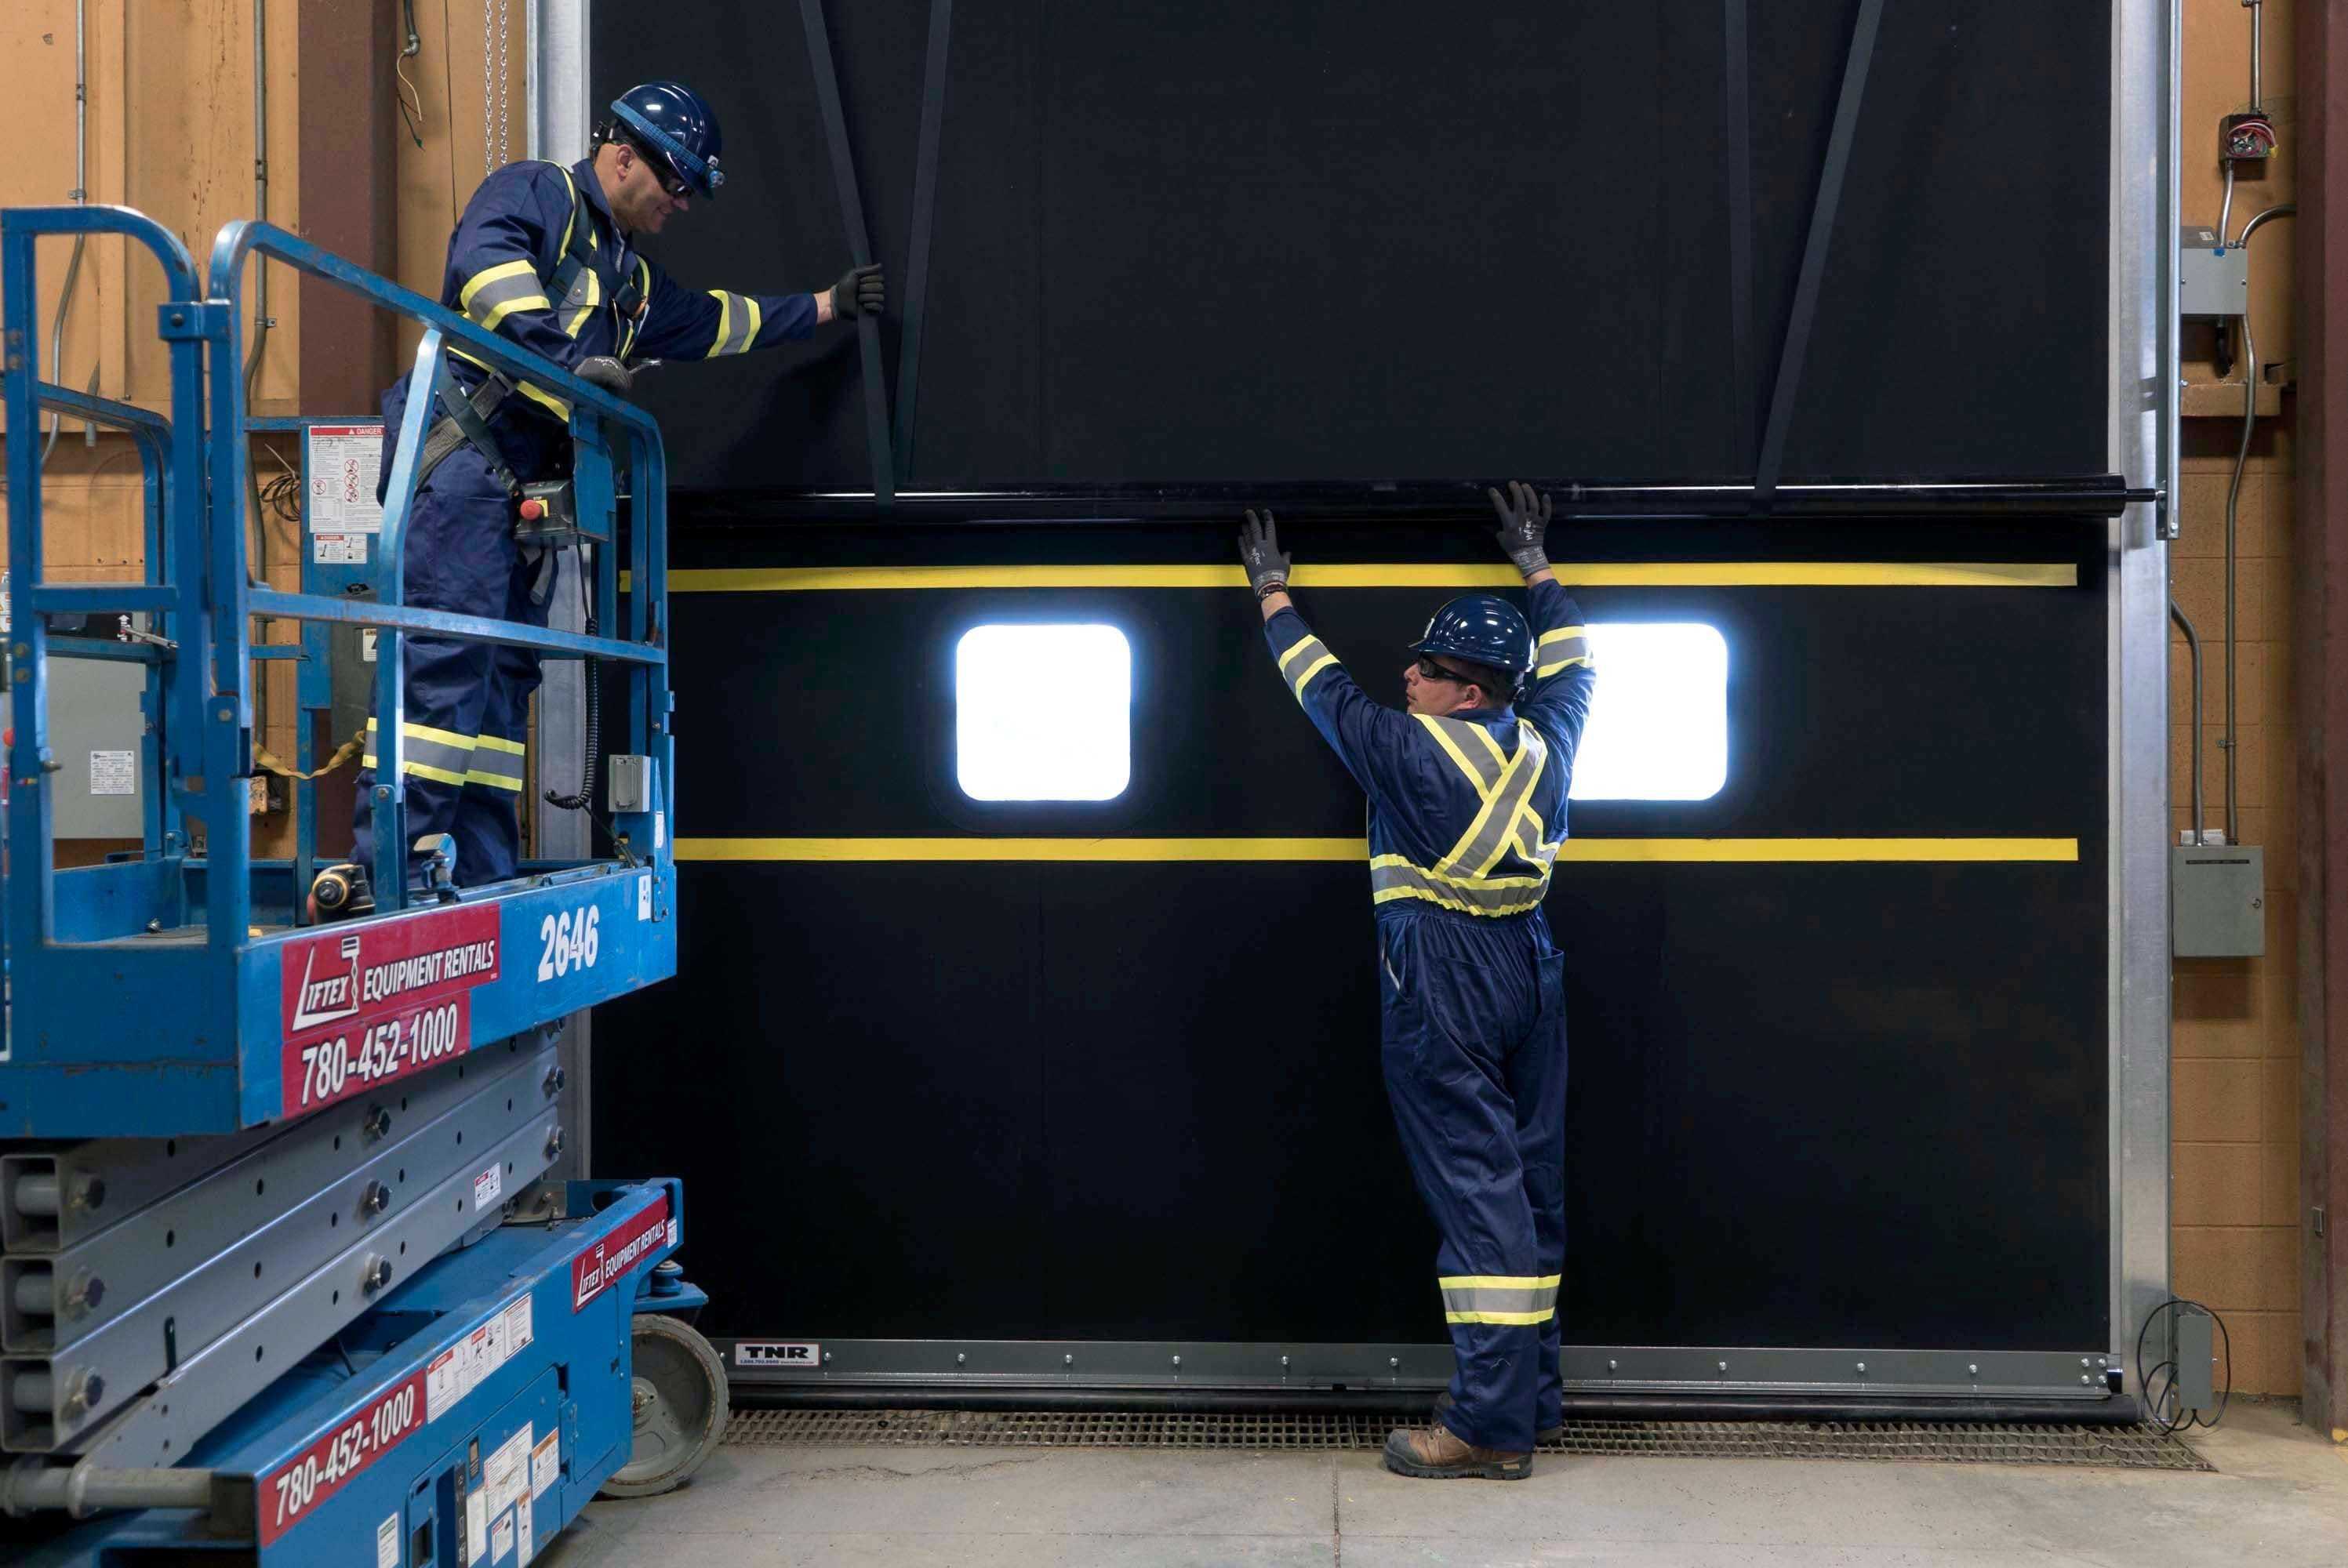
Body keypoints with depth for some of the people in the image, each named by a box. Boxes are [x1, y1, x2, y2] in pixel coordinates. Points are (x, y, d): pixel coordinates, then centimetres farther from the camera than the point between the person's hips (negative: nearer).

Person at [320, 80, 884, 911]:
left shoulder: (631, 278, 31)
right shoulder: (534, 192, 4)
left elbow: (711, 320, 44)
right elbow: (484, 261, -16)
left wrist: (826, 306, 49)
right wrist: (563, 357, -26)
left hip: (529, 490, 10)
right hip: (463, 458, -9)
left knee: (504, 680, 6)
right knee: (444, 656, -18)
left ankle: (482, 891, 8)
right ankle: (380, 872, -21)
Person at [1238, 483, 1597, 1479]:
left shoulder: (1406, 749, -9)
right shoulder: (1544, 744, 6)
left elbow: (1323, 687, 5)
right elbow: (1569, 661, 25)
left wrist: (1271, 592, 20)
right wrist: (1533, 564, 36)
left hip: (1439, 987, -6)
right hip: (1528, 972, 6)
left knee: (1473, 1188, -7)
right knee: (1531, 1179, 9)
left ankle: (1490, 1424, -5)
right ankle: (1532, 1397, 17)